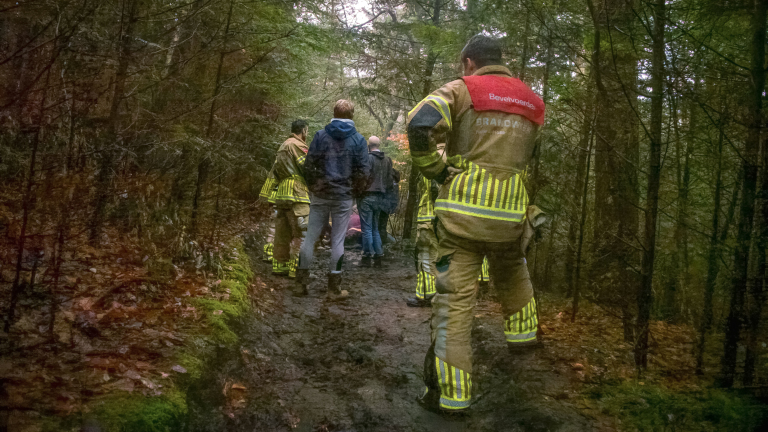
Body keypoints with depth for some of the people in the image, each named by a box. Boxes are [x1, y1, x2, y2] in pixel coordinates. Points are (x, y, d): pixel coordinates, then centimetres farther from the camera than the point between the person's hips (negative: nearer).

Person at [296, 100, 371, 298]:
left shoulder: (320, 135, 0)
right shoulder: (358, 139, -1)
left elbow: (308, 165, -2)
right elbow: (364, 171, -3)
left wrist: (312, 186, 12)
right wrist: (356, 191, 10)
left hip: (320, 195, 1)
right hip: (344, 197, -1)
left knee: (310, 237, 9)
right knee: (337, 241, 5)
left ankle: (301, 282, 14)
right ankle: (334, 287, 9)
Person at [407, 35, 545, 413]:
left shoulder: (461, 90, -1)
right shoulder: (532, 102, 14)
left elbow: (420, 124, -18)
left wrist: (435, 170, -6)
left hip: (462, 208, -4)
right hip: (510, 211, 4)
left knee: (455, 297, 0)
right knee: (512, 272, 32)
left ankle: (450, 394, 3)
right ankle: (521, 333, 49)